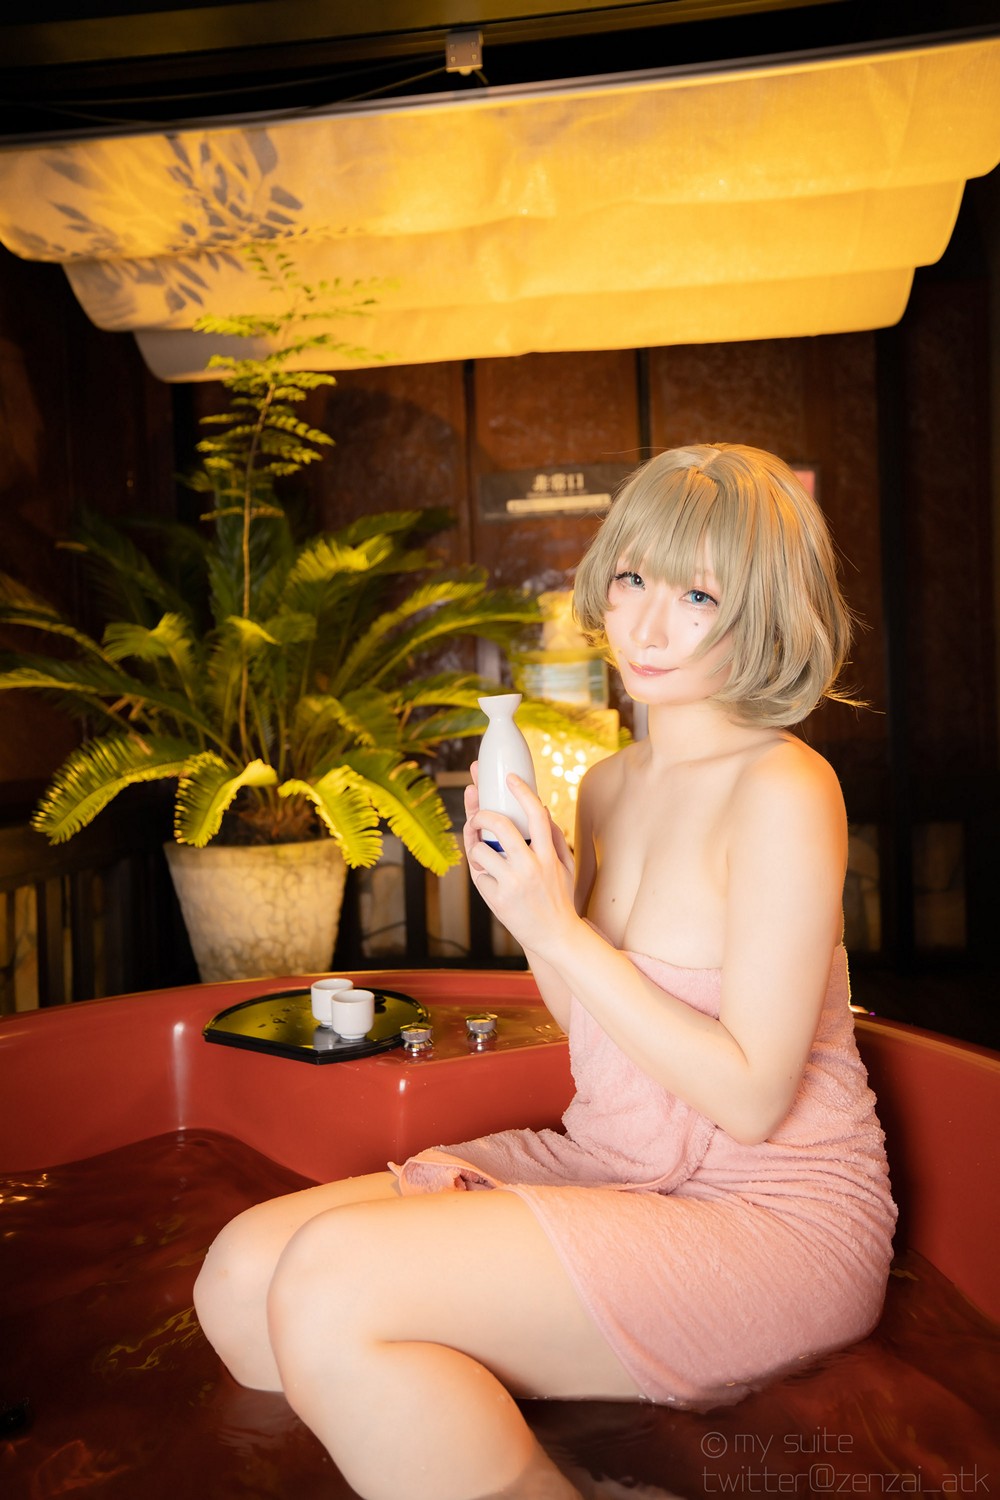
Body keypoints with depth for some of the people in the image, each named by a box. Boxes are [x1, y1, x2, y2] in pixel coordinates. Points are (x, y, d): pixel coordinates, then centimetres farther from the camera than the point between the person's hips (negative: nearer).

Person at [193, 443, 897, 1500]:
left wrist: (564, 933, -20)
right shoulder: (609, 784, 7)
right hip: (607, 1165, 8)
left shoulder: (784, 792, -17)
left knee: (331, 1287, -25)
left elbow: (751, 1095, -17)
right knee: (240, 1275, -6)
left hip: (770, 1215, -7)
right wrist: (529, 913, -5)